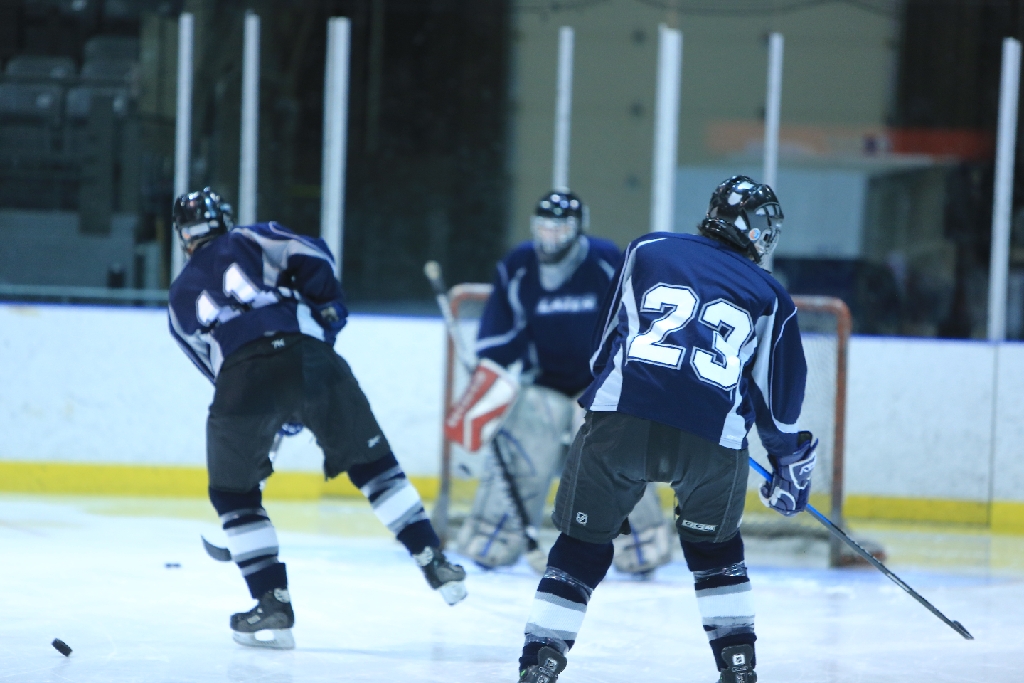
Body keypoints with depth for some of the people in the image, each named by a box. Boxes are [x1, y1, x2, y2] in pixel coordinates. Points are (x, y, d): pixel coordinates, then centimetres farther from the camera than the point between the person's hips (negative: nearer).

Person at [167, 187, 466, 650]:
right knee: (372, 462, 18)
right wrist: (327, 309, 21)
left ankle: (273, 605, 9)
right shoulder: (250, 240, 24)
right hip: (308, 358, 1)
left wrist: (277, 414, 38)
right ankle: (435, 564, 14)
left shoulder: (180, 299, 28)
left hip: (242, 378, -1)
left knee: (234, 493, 18)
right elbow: (312, 257, 6)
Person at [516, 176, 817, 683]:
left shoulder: (649, 250, 22)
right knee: (712, 541, 25)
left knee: (584, 542, 11)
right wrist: (791, 467, 37)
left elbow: (607, 341, 28)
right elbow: (780, 396, 24)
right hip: (713, 439, 1)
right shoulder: (769, 298, 21)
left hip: (620, 417, -1)